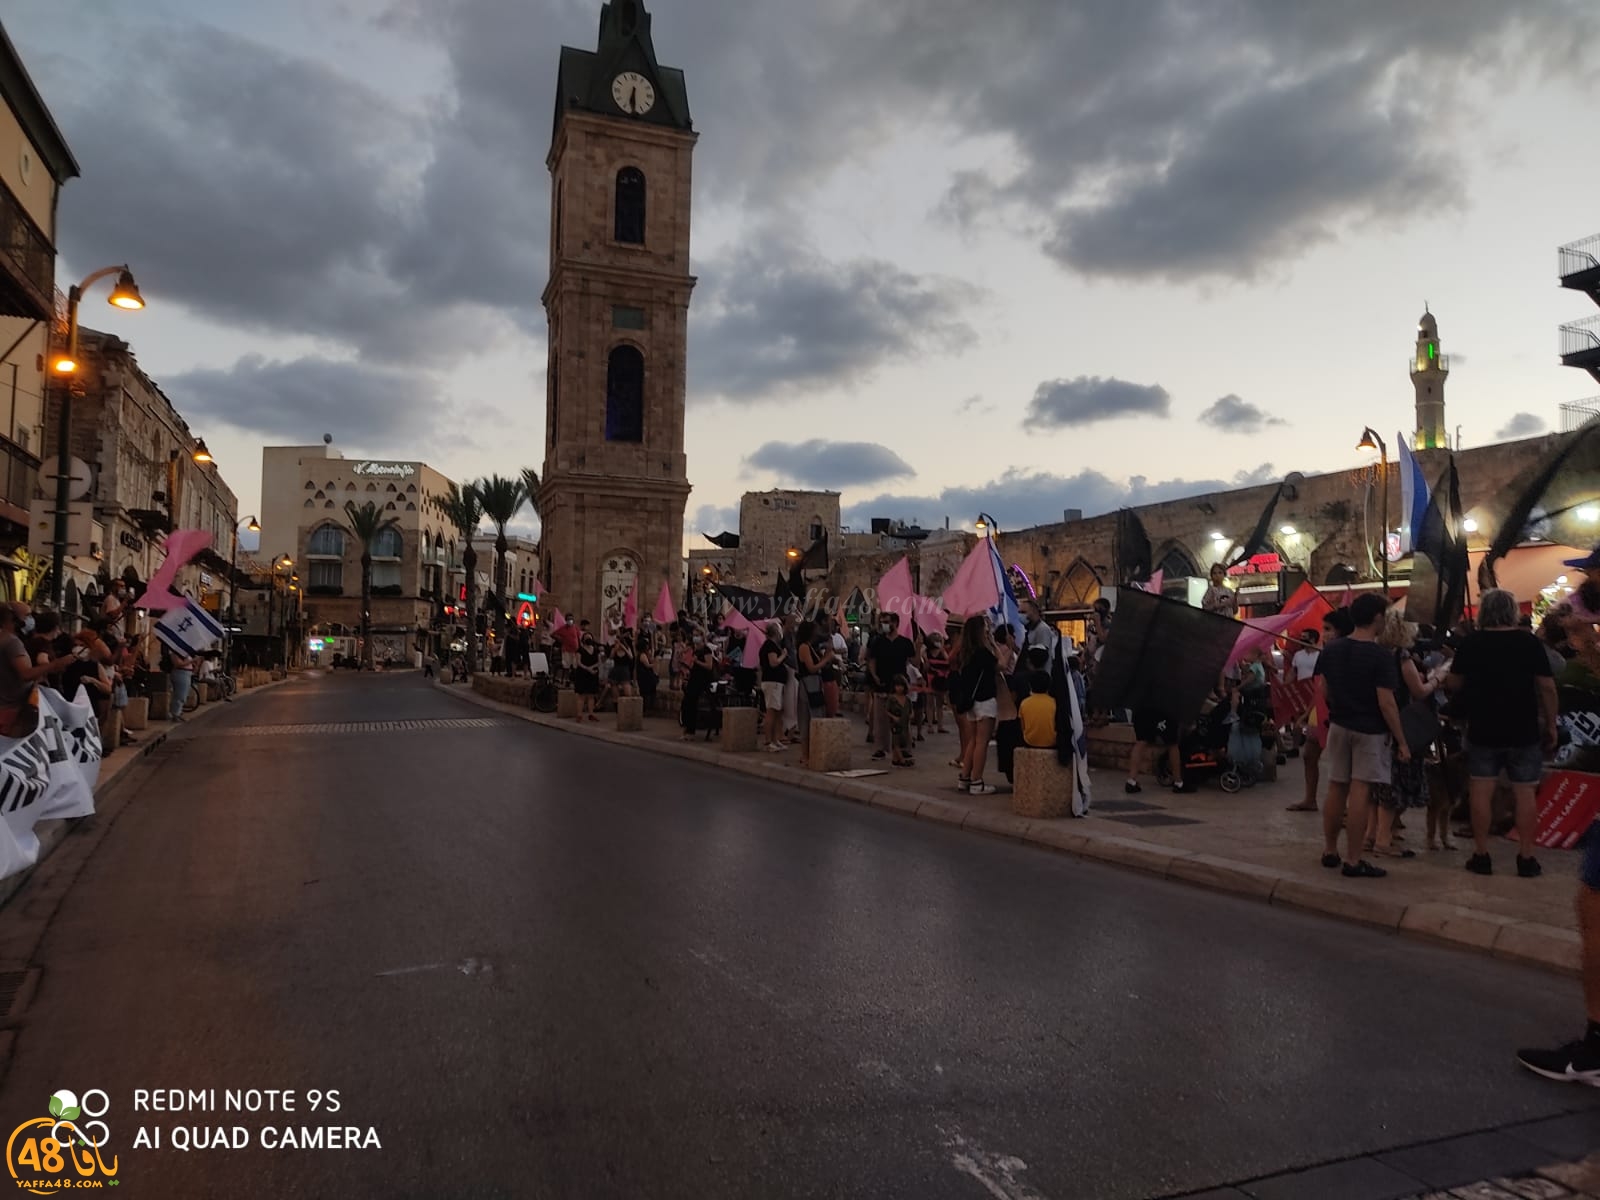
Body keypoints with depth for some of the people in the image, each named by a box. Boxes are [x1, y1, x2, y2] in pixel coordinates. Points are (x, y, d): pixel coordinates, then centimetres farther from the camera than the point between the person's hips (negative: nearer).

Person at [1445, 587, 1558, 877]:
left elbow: (1453, 685, 1)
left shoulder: (1471, 643, -4)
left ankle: (1482, 856, 6)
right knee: (1525, 793, 7)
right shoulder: (1529, 642, -5)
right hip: (1523, 731, 0)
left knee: (1481, 791, 5)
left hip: (1483, 731, 0)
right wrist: (1551, 725, 3)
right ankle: (1526, 858, 9)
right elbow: (1547, 686, -5)